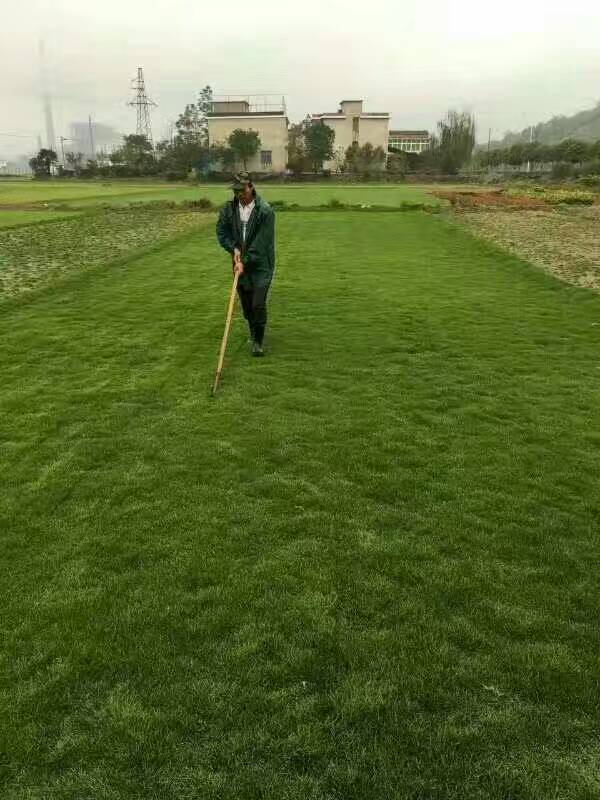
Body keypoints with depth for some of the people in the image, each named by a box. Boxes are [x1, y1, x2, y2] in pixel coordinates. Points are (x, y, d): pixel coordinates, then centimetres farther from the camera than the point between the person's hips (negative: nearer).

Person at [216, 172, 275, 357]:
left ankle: (258, 342, 4)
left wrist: (245, 261, -18)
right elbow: (221, 231, 7)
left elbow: (260, 243, -17)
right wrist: (233, 248, -9)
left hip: (261, 264, -4)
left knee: (258, 304, -11)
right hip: (240, 262, 5)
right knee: (246, 304, 12)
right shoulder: (229, 208, 0)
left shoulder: (265, 211, -15)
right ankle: (253, 333, 34)